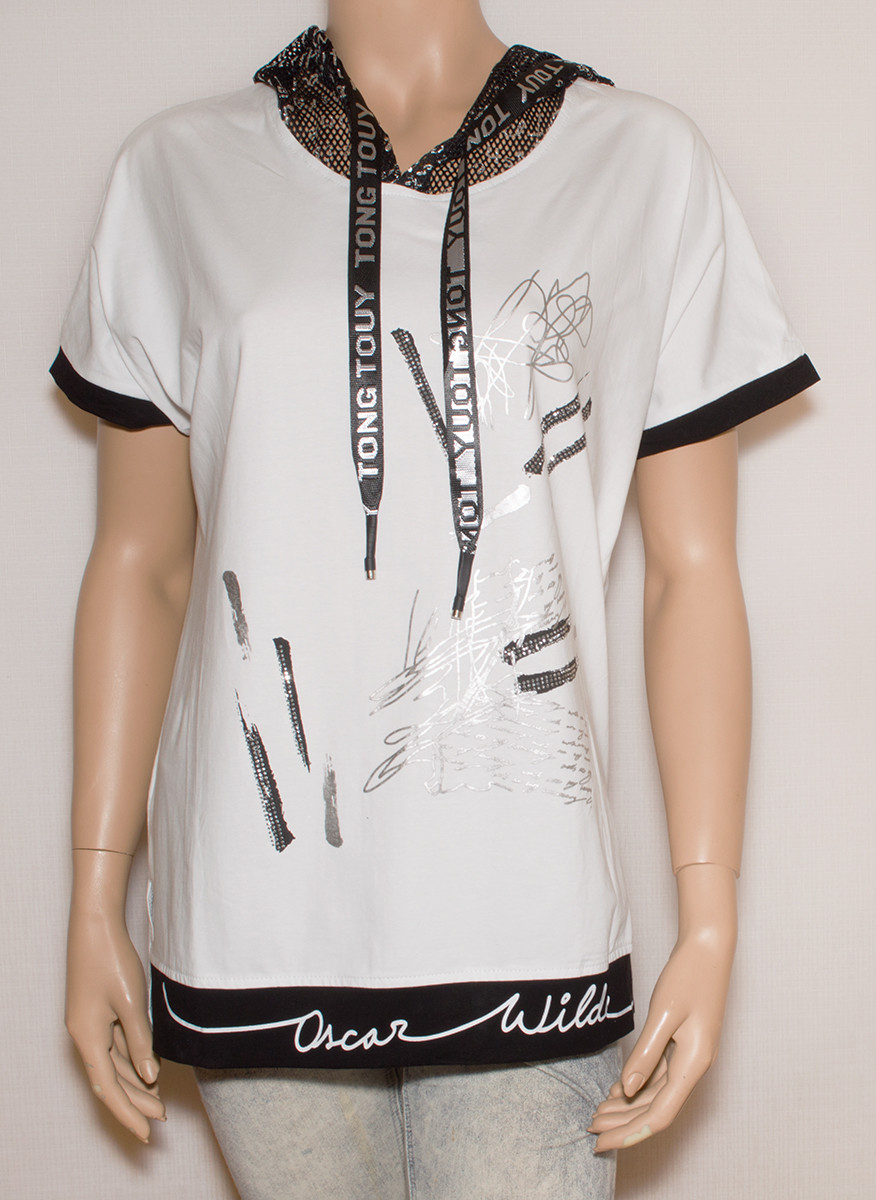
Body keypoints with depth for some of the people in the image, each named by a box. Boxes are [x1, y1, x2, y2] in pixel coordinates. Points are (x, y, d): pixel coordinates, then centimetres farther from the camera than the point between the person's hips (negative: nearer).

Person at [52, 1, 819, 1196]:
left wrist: (709, 921, -1)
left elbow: (691, 573, 2)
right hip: (257, 920, 1)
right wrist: (95, 907, 8)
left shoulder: (648, 166, 3)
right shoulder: (181, 174, 5)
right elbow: (139, 568, 8)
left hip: (524, 920, -1)